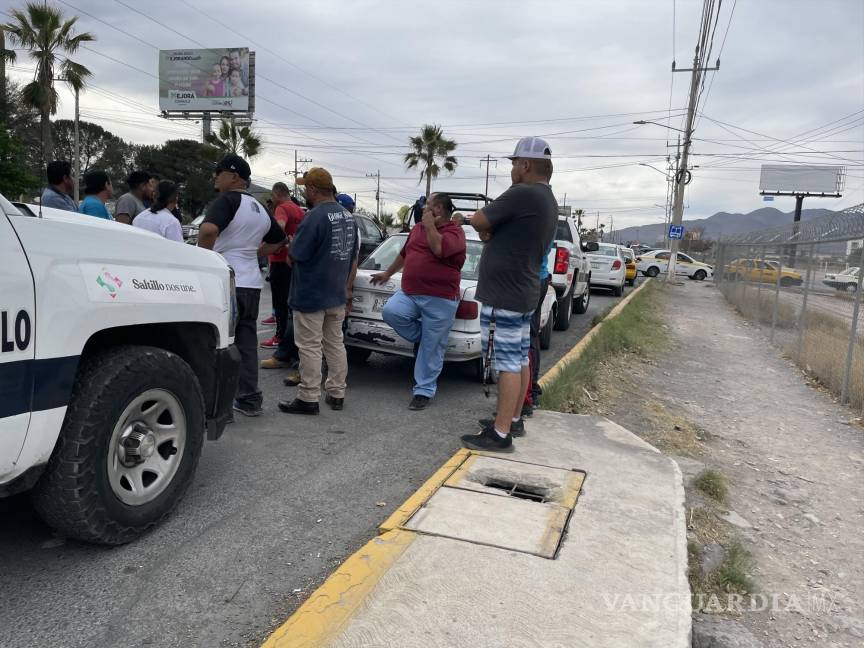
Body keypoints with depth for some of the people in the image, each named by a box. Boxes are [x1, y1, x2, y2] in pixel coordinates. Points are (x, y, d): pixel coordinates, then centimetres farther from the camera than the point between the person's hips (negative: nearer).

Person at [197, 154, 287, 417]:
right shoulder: (260, 208, 16)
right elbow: (278, 239, 30)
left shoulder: (228, 200, -10)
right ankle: (249, 399, 18)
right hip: (251, 282, 8)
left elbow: (209, 230, -29)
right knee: (247, 341, 13)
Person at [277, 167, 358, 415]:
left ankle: (308, 399, 7)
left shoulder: (314, 216, -19)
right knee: (335, 344, 15)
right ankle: (336, 394, 22)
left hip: (311, 296, -8)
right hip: (338, 295, 8)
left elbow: (294, 256, -17)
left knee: (310, 347, 0)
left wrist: (291, 244, 5)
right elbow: (354, 257, 14)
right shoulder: (348, 216, 7)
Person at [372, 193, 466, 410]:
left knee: (431, 349, -1)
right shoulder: (417, 228, 16)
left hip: (440, 300, -6)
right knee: (391, 311, -22)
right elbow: (404, 254, 30)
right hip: (409, 293, 6)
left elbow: (440, 249, -26)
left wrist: (430, 225, -12)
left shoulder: (455, 232, -5)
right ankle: (421, 337, 4)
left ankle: (424, 391, 12)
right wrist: (387, 273, 38)